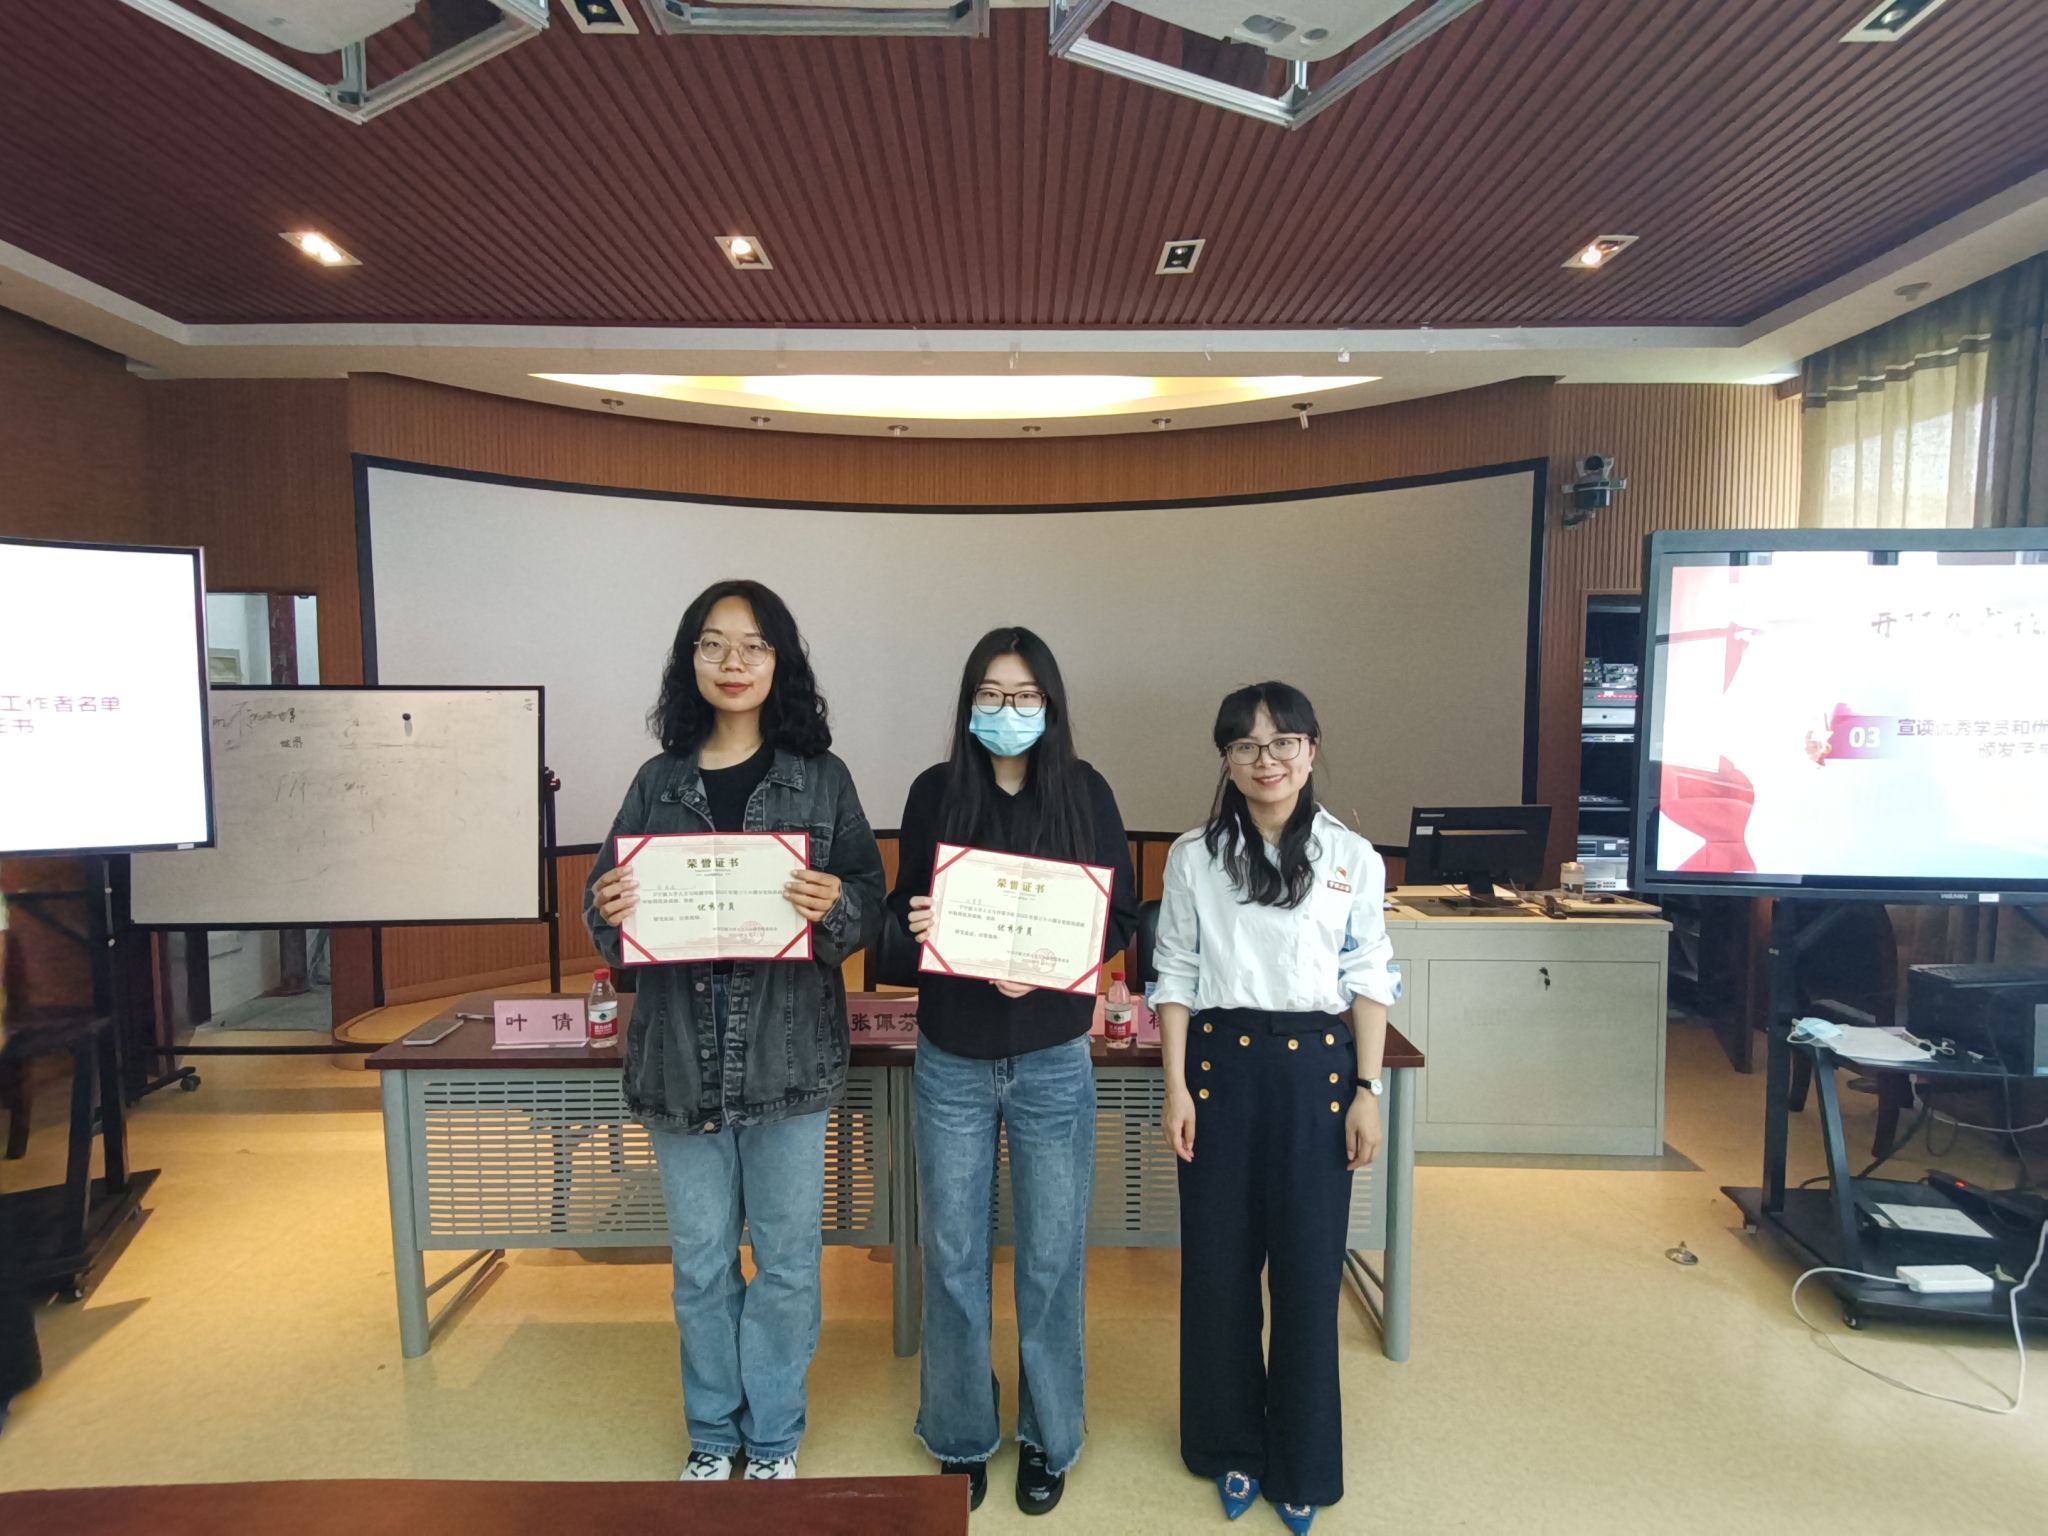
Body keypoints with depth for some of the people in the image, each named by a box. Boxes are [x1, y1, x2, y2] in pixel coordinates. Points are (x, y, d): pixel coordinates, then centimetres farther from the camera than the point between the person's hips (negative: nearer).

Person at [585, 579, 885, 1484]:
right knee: (699, 1262, 15)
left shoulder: (821, 780, 0)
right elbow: (611, 917, 9)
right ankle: (712, 1435, 37)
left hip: (787, 1053, -1)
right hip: (681, 1054, 2)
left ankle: (773, 1439, 33)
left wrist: (835, 907, -22)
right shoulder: (657, 783, 5)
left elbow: (871, 907, -1)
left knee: (786, 1260, 10)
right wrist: (608, 912, -13)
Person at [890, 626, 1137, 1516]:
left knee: (1051, 1257, 11)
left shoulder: (1085, 792, -3)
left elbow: (1121, 918, -2)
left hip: (1052, 1062, 0)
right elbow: (905, 908, 4)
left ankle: (1048, 1436, 34)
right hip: (952, 1061, 1)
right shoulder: (935, 792, -2)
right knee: (952, 1256, 12)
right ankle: (960, 1436, 34)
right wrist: (915, 924, -19)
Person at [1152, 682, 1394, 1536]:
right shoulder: (1194, 856, 0)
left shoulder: (1351, 857, 0)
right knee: (1218, 1262, 9)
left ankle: (1302, 1465, 28)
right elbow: (1174, 976, 1)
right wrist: (1176, 1085, -4)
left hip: (1316, 1066, 0)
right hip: (1220, 1062, 1)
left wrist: (1368, 1091, -2)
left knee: (1308, 1268, 7)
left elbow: (1370, 980, 2)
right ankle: (1231, 1447, 32)